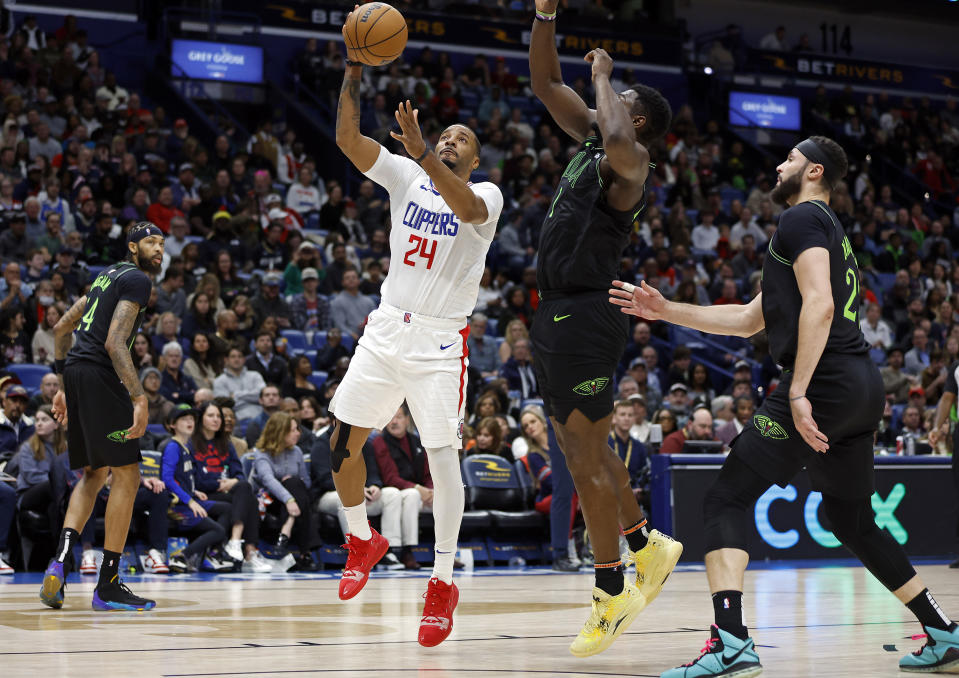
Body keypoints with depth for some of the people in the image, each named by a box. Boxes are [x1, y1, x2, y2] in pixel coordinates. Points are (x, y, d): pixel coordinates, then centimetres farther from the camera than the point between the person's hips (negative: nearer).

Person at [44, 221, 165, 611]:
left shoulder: (108, 276, 23)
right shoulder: (137, 280, -6)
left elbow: (62, 328, 26)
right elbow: (114, 343, -18)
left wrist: (64, 387, 27)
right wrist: (139, 398, -24)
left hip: (75, 371, 9)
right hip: (98, 374, -9)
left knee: (94, 473, 17)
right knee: (127, 473, -4)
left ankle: (60, 561, -1)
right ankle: (108, 586, -4)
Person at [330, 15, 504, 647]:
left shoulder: (486, 194, -2)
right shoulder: (407, 177, 9)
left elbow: (466, 206, -28)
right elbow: (349, 140, -3)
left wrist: (421, 150, -38)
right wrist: (353, 77, -15)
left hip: (440, 340, -4)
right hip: (387, 328, 5)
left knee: (442, 454, -10)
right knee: (344, 441, 3)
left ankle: (444, 582, -2)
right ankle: (363, 540, 27)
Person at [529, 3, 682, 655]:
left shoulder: (630, 157, -11)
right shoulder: (591, 138, 15)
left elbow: (617, 139, -36)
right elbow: (545, 84, 19)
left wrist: (603, 76, -18)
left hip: (586, 319, -10)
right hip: (555, 315, 10)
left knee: (586, 457, -6)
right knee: (583, 449, 18)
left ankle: (612, 594, 2)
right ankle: (650, 545, 30)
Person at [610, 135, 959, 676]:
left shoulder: (802, 218, -1)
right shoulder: (834, 233, 29)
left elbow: (819, 304, -18)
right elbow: (748, 319, 29)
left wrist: (798, 393, -23)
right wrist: (666, 311, 26)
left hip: (826, 381, -10)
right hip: (864, 387, 10)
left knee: (727, 500, -11)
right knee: (854, 523, 21)